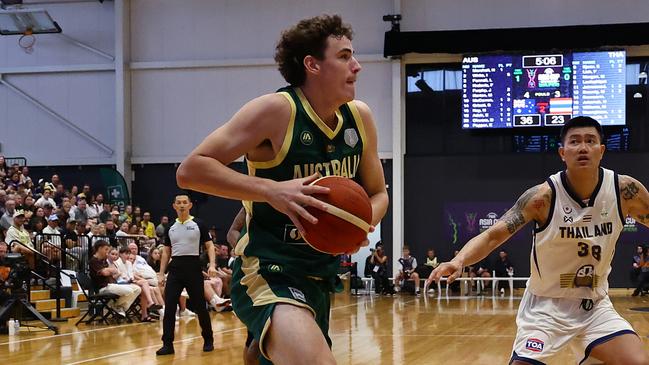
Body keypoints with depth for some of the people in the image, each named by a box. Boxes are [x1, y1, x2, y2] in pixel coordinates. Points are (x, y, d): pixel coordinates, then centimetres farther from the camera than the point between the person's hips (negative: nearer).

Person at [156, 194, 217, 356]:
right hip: (175, 268, 3)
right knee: (169, 307, -5)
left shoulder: (198, 225, 1)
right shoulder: (170, 228, 12)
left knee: (200, 306, 3)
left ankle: (208, 340, 20)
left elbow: (209, 246, 0)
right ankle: (168, 344, -1)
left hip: (193, 266, -3)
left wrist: (212, 265, -15)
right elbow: (166, 252, 16)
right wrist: (161, 273, 8)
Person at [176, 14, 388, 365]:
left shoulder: (360, 118, 3)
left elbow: (378, 194, 16)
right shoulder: (276, 110, -15)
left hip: (320, 277, 8)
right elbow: (190, 170, -18)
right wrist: (271, 189, -27)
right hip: (267, 275, -8)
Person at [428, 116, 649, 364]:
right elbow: (492, 236, -20)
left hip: (595, 306, 2)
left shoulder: (625, 190, -11)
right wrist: (459, 261, -38)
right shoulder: (544, 196, -18)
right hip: (545, 306, -2)